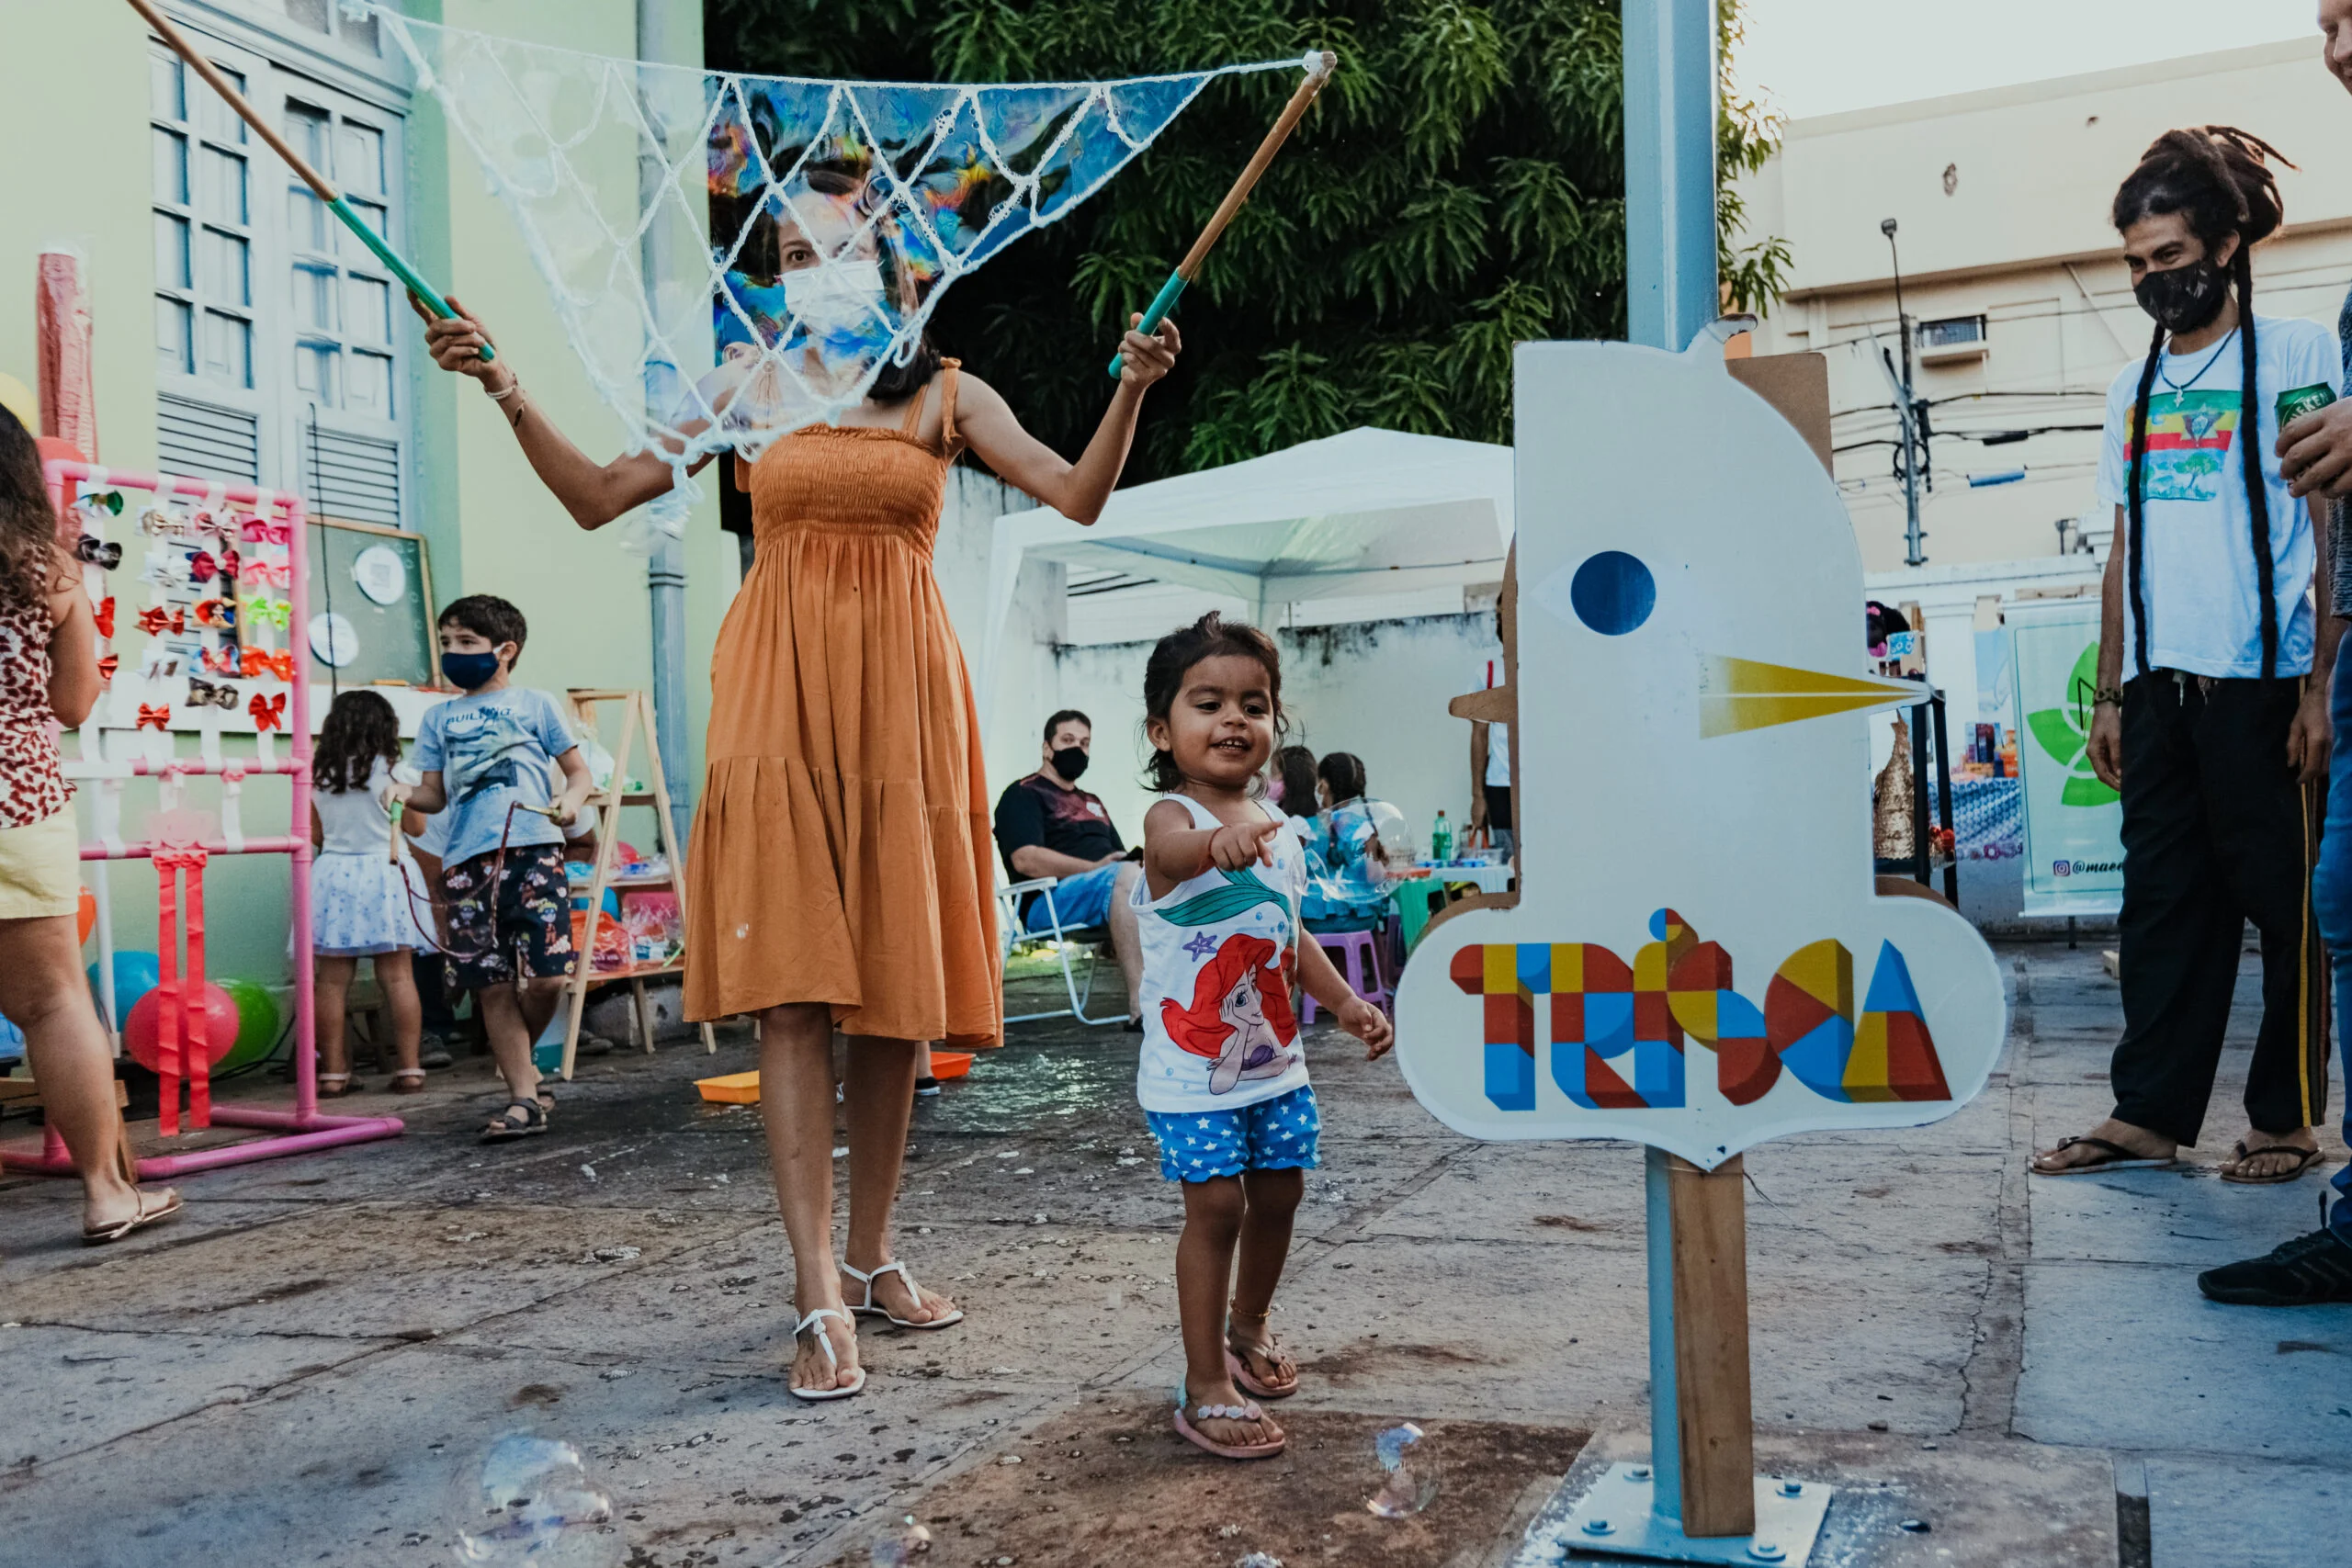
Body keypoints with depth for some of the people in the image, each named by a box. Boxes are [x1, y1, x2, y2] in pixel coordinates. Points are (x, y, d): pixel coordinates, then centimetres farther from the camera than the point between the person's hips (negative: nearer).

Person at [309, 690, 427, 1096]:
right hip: (382, 875, -2)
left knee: (332, 981, 4)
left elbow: (313, 833, 12)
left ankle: (332, 1072, 8)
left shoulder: (318, 773, 4)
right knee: (397, 977, 1)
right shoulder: (388, 771, -5)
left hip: (332, 875, 3)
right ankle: (408, 1068, 2)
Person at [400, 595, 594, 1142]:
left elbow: (578, 771, 13)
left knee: (546, 976, -11)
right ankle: (524, 1098, 9)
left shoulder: (536, 704, 12)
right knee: (492, 986, 1)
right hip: (467, 861, 3)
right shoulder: (439, 717, 19)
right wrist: (400, 793, -3)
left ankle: (518, 1054, 20)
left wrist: (571, 800, -8)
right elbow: (435, 794, 18)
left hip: (532, 851, -3)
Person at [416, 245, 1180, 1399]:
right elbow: (597, 498, 9)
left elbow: (1079, 497, -1)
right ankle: (818, 1297, -10)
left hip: (899, 694, 1)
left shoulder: (948, 395, 12)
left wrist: (1131, 390, -14)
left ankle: (870, 1255, 18)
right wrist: (508, 393, -2)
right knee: (792, 979, -10)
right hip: (780, 694, -1)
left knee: (897, 979, 3)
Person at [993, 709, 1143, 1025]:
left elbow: (1121, 856, 27)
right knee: (1127, 875, -36)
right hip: (1050, 900, -7)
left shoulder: (1092, 803, 34)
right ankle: (1141, 1006, -47)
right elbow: (1026, 860, -10)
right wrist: (1094, 868, -17)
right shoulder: (1023, 794, 8)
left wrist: (1138, 862, 1)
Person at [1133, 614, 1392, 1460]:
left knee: (1280, 1191, 15)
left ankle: (1247, 1326, 40)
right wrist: (1222, 842, -65)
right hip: (1191, 1067, -7)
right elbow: (1176, 850, -43)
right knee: (1216, 1205, -8)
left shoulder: (1276, 827, 7)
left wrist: (1344, 1001, 12)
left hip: (1273, 1057, 7)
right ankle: (1205, 1386, 5)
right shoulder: (1170, 817, -16)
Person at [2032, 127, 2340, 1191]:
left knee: (2281, 900, 3)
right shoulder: (2135, 388, 16)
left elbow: (2332, 531, -5)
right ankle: (2149, 1113, 12)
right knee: (2162, 901, 7)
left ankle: (2284, 1117, 13)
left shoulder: (2294, 356, 0)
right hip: (2158, 685, 5)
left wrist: (2320, 686, -12)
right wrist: (2110, 694, 13)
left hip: (2259, 681, -5)